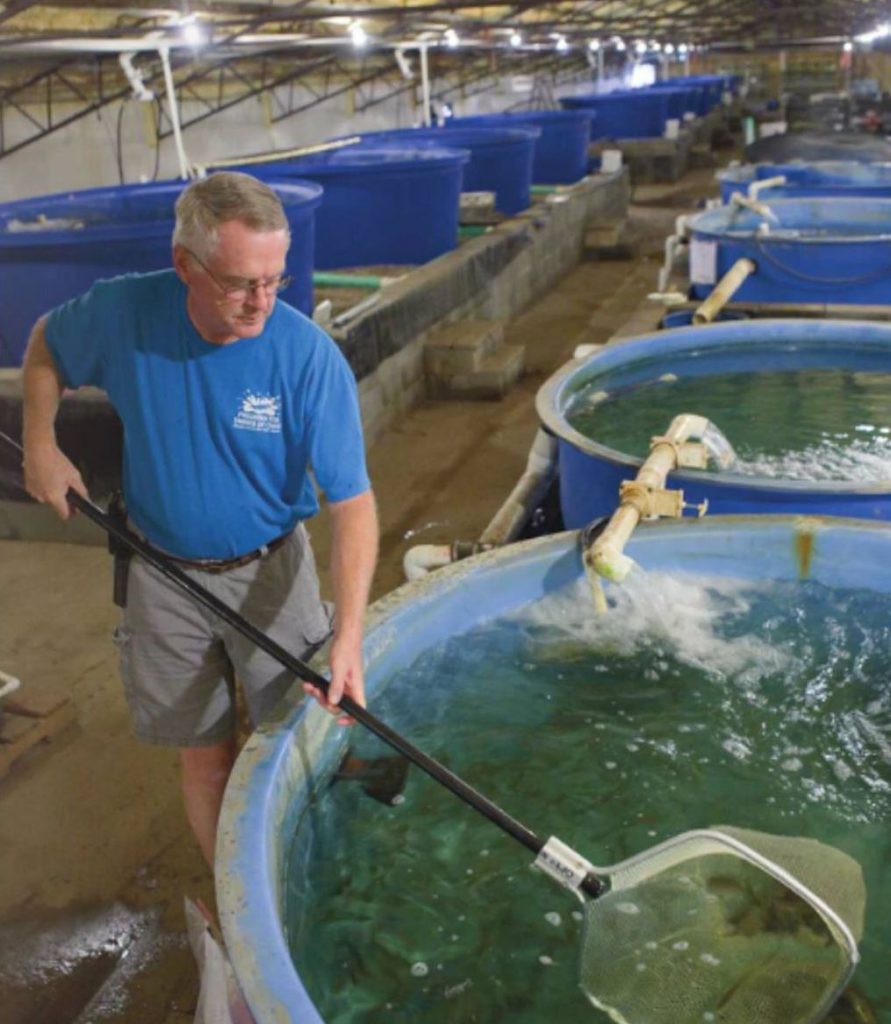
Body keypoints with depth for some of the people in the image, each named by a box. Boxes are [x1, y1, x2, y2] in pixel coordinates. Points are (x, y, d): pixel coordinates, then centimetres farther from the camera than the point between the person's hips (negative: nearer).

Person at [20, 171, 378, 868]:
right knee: (205, 756, 14)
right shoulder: (124, 313, -16)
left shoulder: (312, 358, -23)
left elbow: (352, 502, -23)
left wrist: (349, 636, -31)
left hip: (271, 573, -1)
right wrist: (40, 445, 0)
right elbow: (46, 346, 8)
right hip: (164, 575, 2)